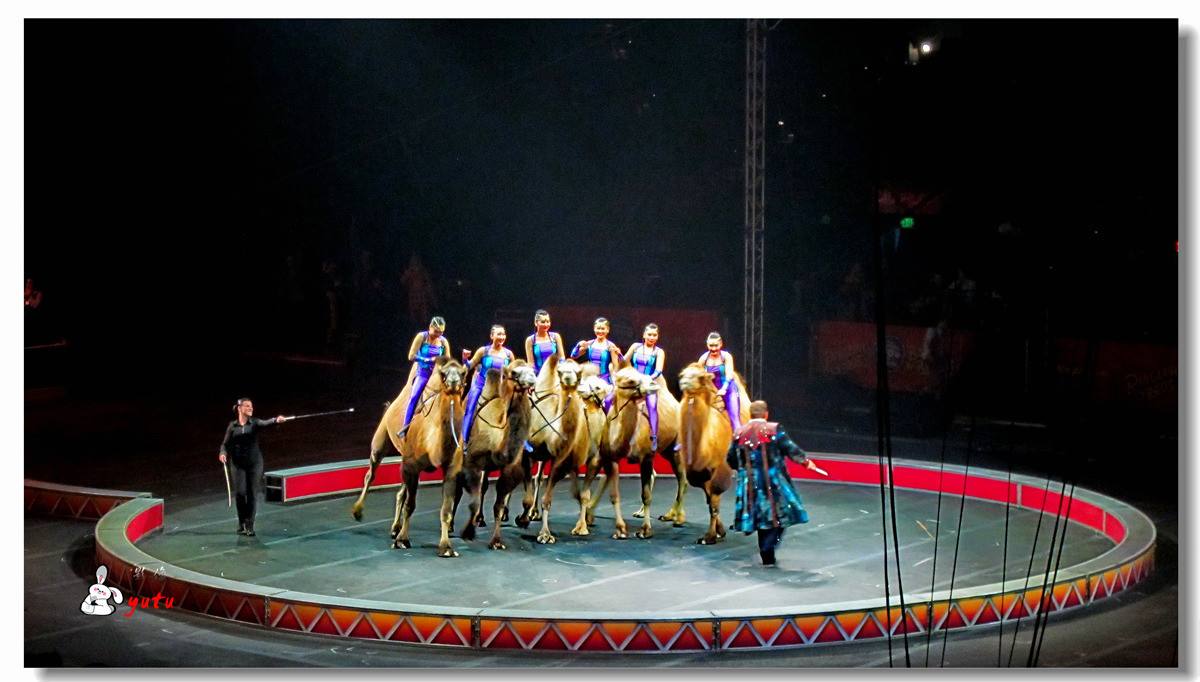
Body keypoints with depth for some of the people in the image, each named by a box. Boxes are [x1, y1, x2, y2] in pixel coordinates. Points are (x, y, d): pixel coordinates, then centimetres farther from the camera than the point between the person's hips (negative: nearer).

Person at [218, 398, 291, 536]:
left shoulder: (255, 423, 0)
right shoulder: (232, 426, 3)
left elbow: (266, 423, -21)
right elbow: (225, 444, 7)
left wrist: (276, 420, -43)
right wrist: (223, 453, -15)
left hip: (254, 462, 0)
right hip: (239, 463, 0)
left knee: (252, 493, -3)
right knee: (240, 492, -7)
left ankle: (249, 525, 6)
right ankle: (242, 523, 14)